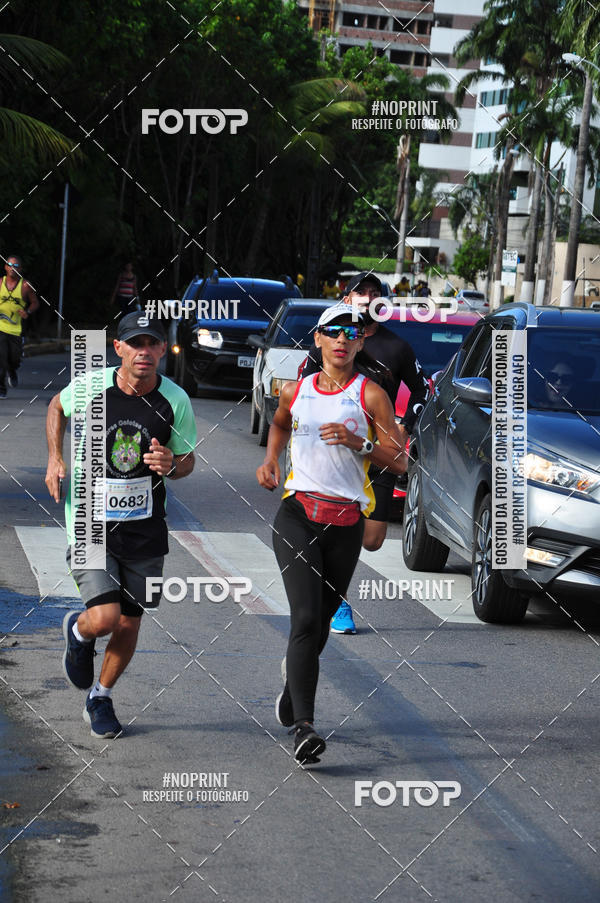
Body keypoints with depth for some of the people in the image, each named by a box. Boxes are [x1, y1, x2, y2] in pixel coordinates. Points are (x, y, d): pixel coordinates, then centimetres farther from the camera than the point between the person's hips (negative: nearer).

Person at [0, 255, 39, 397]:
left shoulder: (25, 286, -3)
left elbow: (35, 303, 8)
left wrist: (27, 312, -12)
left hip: (16, 328, 0)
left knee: (15, 358, 5)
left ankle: (12, 372, 43)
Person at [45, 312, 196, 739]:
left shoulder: (175, 401, -9)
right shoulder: (90, 387, -11)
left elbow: (187, 460, 5)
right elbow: (57, 407, 13)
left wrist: (171, 465, -18)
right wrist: (56, 459, 4)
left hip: (145, 527, 2)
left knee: (128, 624, 9)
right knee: (103, 618, -17)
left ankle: (101, 699, 36)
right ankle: (77, 631, 22)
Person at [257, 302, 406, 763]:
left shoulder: (370, 395, 2)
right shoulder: (296, 390, 10)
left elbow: (400, 463, 0)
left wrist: (359, 443, -15)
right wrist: (270, 460, 17)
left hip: (346, 522, 0)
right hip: (297, 514, 0)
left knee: (321, 621, 10)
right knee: (306, 616, -17)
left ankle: (294, 673, 44)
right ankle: (304, 727, -22)